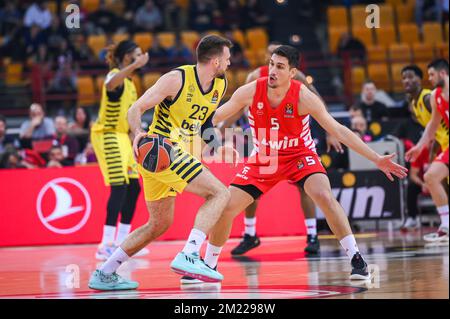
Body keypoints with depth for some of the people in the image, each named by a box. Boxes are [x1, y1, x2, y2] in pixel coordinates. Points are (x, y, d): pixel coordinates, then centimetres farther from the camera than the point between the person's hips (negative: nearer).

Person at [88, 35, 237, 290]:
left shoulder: (220, 85, 8)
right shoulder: (177, 79, -15)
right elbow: (136, 109, -13)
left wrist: (217, 147, 15)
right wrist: (138, 133, -31)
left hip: (177, 152, 9)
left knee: (160, 223, 16)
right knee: (220, 193, -17)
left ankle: (104, 274, 21)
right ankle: (188, 256, -26)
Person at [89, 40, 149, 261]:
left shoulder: (129, 82, 16)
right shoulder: (116, 75, -13)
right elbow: (110, 85, -40)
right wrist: (135, 66, -52)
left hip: (121, 136, 10)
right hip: (107, 135, -10)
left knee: (133, 187, 8)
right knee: (120, 187, -16)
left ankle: (121, 243, 15)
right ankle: (106, 246, -17)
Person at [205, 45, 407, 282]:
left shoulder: (304, 97, -22)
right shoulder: (250, 92, -18)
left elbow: (338, 130, -18)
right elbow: (214, 117, -6)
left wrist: (376, 159, -21)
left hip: (300, 155, -2)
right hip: (263, 159, 2)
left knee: (324, 195, -29)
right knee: (225, 207, -7)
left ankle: (356, 260, -20)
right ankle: (208, 265, 16)